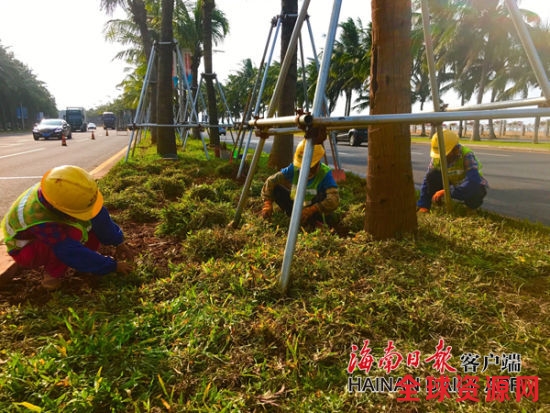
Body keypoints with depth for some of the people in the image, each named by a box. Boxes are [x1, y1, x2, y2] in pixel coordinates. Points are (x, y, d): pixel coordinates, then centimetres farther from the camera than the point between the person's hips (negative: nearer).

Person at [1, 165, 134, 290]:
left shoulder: (63, 190, -28)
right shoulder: (39, 220, -43)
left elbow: (98, 216, -18)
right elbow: (74, 254, -36)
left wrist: (118, 241, -15)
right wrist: (113, 266, -28)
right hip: (25, 251, -7)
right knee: (73, 233, -37)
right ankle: (52, 275, -14)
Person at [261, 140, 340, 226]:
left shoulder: (325, 173, -28)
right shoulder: (294, 169, -19)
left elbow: (335, 199, -40)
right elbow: (270, 181, -13)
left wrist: (312, 210, -49)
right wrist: (267, 204, -24)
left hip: (315, 210, -4)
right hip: (297, 206, 4)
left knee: (323, 196, -36)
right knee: (276, 189, -16)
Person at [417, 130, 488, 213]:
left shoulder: (467, 156, -33)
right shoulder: (437, 159, -19)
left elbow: (473, 183, -46)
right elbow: (427, 182, -14)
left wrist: (447, 192, -48)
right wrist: (423, 206, -23)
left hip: (475, 186, -4)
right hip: (454, 185, 4)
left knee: (475, 193, -39)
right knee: (432, 176, -20)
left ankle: (472, 206, -4)